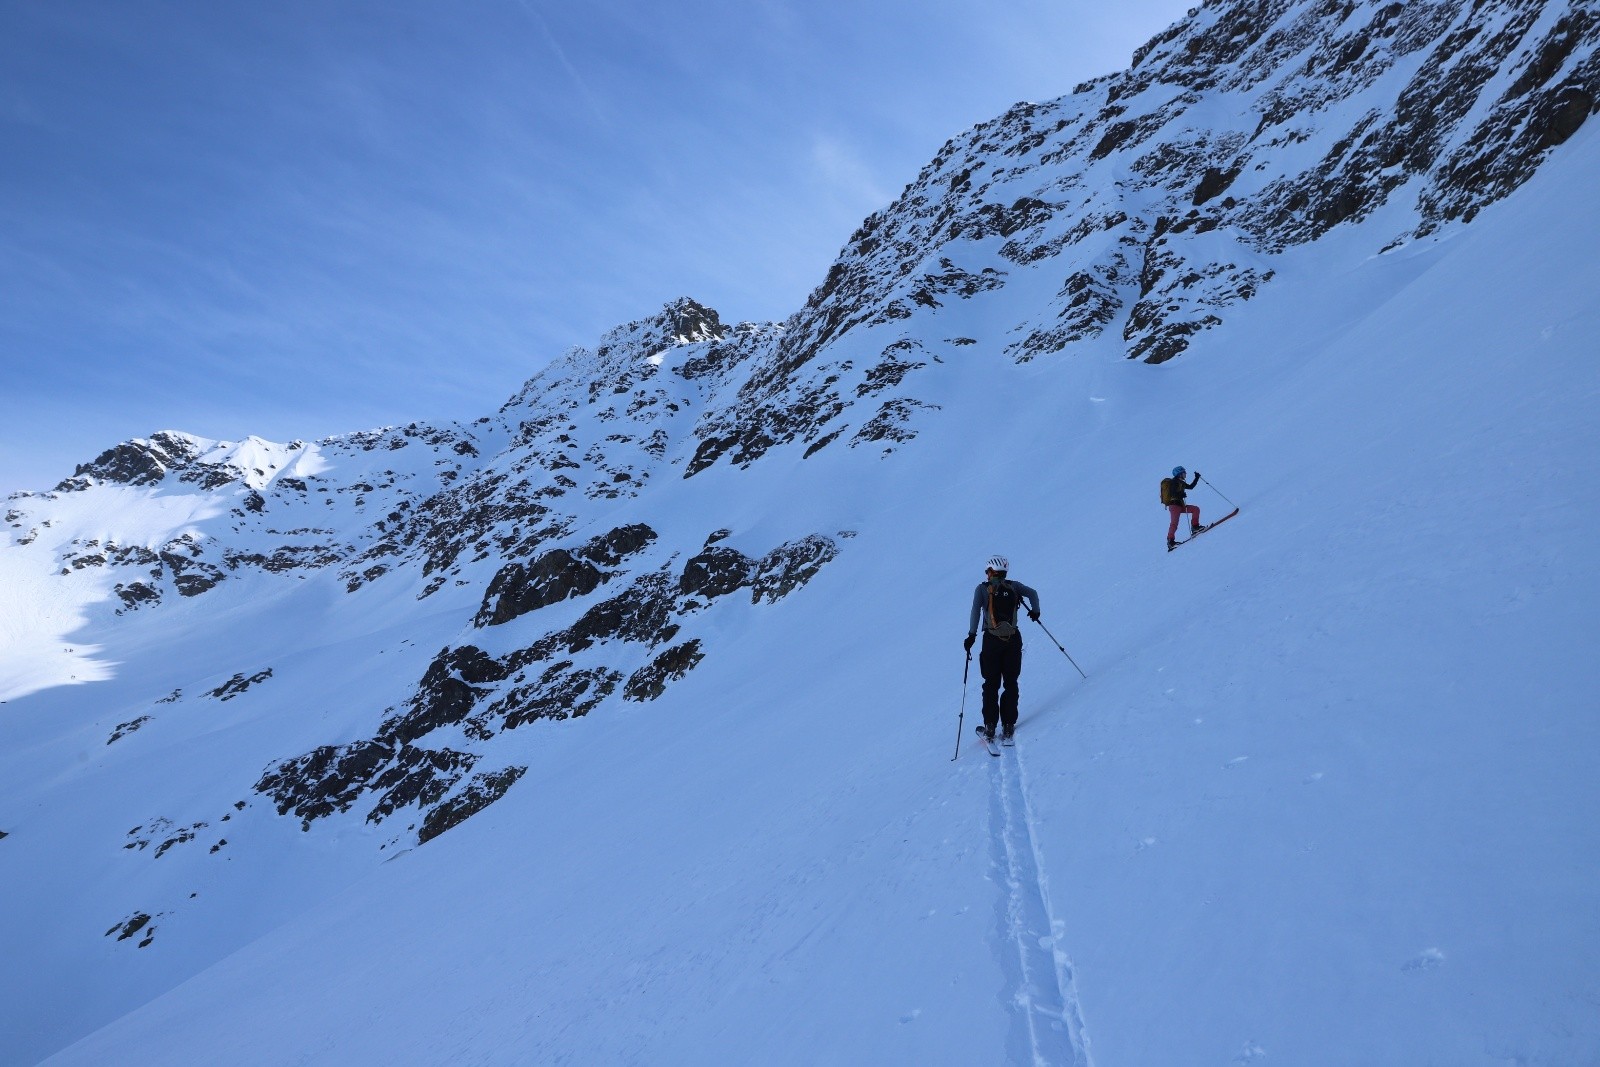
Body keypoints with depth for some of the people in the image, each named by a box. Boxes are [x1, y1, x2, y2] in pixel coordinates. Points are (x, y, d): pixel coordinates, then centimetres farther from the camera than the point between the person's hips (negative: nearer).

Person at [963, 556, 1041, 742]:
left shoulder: (982, 588, -1)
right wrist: (1035, 611, 16)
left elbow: (976, 610, -11)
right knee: (1011, 683, 11)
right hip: (1013, 639, 2)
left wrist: (972, 635, -11)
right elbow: (1032, 593, -1)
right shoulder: (1013, 586, 5)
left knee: (991, 684, 8)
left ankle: (990, 726, 4)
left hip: (992, 640, -1)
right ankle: (1008, 726, 6)